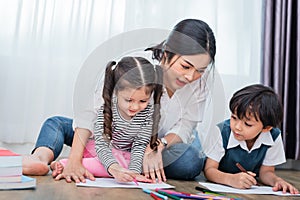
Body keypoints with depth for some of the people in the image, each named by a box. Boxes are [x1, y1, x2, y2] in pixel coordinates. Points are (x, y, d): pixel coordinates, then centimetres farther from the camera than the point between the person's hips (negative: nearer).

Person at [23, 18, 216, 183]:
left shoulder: (200, 80, -21)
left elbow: (186, 126, -18)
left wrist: (158, 145, -38)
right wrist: (74, 161, -49)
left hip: (168, 147, 1)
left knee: (192, 162, -35)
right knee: (56, 123, -10)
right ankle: (41, 158, -42)